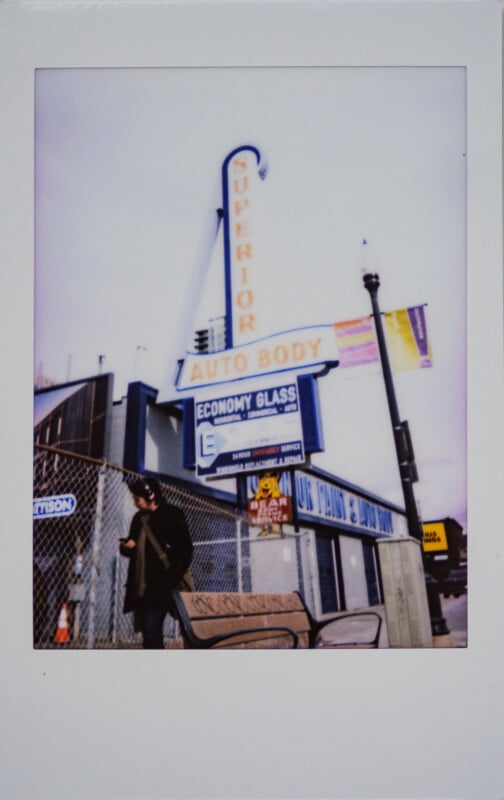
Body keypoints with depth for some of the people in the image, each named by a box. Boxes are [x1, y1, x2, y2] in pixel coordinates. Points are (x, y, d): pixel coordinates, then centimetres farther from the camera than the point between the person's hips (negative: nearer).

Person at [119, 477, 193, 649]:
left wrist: (171, 581, -15)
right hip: (141, 586, 7)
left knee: (151, 630, -13)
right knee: (148, 631, 11)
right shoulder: (139, 518, 14)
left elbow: (185, 550, -8)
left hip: (162, 587, -7)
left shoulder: (172, 515, -5)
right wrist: (126, 546, -1)